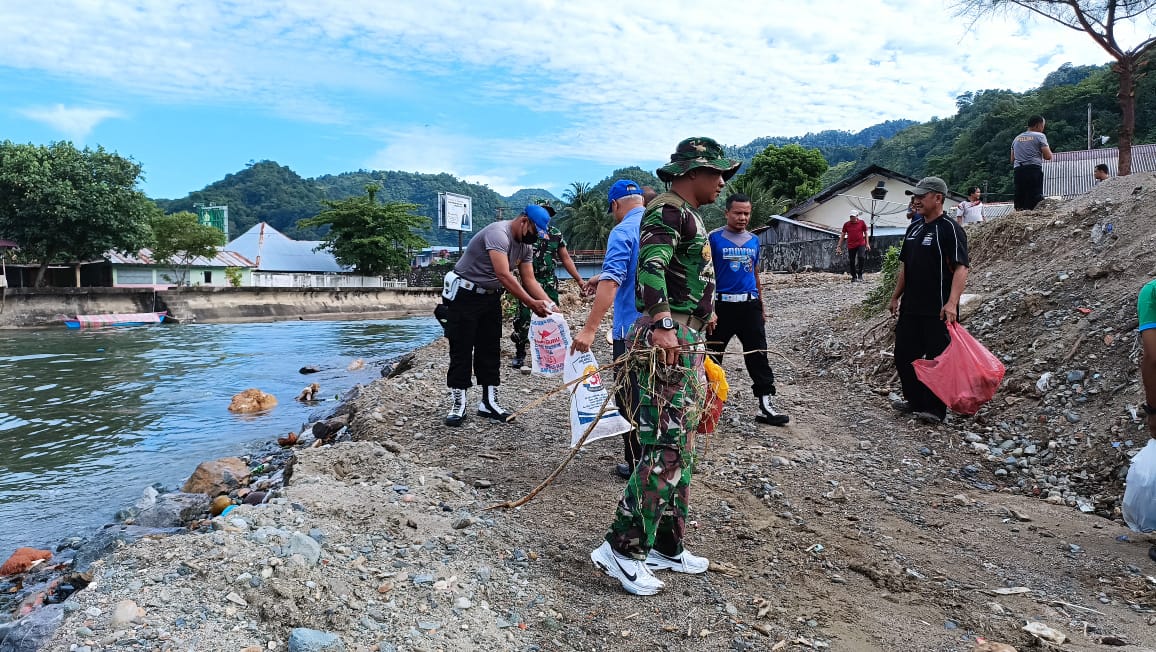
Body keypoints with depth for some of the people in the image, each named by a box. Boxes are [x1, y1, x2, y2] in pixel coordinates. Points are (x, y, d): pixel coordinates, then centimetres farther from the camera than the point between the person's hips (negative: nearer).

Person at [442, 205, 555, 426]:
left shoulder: (526, 245, 2)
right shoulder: (498, 234, -26)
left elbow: (529, 280, 2)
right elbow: (504, 276, -35)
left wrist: (548, 303, -14)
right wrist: (532, 304, -37)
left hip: (490, 297, 8)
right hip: (464, 295, -8)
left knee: (490, 350, 7)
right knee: (461, 350, -3)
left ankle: (489, 402, 14)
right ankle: (457, 405, 4)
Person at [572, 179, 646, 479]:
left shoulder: (622, 232, -13)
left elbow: (612, 282, -26)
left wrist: (590, 329, -29)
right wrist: (604, 277, 30)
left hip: (632, 329, -7)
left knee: (631, 398, 4)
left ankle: (637, 463, 11)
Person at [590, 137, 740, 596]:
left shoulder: (687, 215, 22)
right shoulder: (668, 210, -10)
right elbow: (650, 265, -26)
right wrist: (664, 325, -35)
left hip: (687, 341, 11)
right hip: (669, 342, -11)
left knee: (681, 448, 13)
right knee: (665, 450, -11)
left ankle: (666, 547, 22)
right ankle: (622, 549, -3)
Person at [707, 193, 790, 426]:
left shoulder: (753, 240, 12)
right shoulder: (714, 238, -4)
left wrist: (761, 306, 18)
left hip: (749, 305, 4)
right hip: (722, 304, -4)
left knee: (758, 355, 1)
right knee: (713, 355, 7)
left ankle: (765, 406, 5)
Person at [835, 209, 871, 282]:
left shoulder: (862, 223, 3)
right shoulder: (846, 224, 5)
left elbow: (866, 233, 9)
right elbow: (842, 235, 9)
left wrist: (867, 244, 2)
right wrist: (838, 246, 5)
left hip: (861, 244, -2)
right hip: (851, 246, 2)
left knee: (861, 257, -21)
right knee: (851, 262, 4)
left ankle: (860, 274, -5)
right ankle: (854, 277, 18)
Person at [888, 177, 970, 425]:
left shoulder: (950, 229, -11)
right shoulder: (913, 228, 14)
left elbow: (961, 268, -19)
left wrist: (952, 303, -30)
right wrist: (896, 296, 20)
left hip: (937, 310, -8)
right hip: (911, 307, 8)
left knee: (937, 358, 0)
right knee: (904, 354, 12)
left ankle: (936, 409, 11)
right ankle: (915, 401, 27)